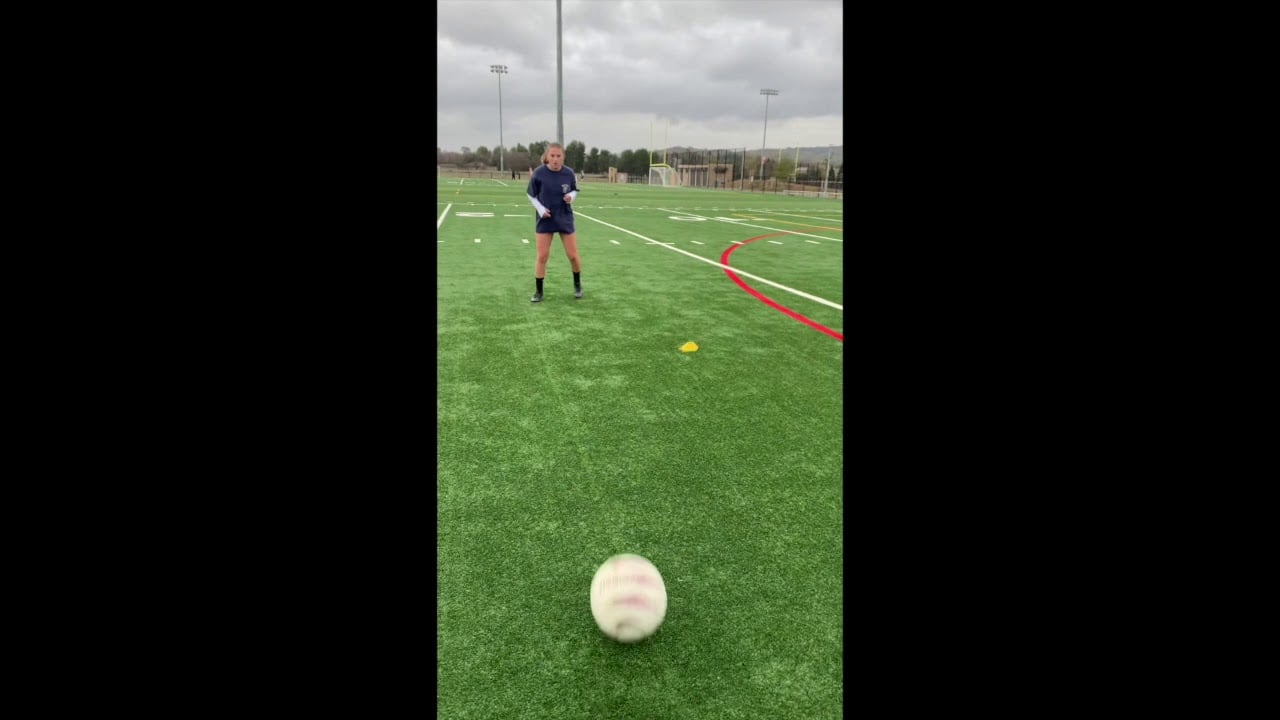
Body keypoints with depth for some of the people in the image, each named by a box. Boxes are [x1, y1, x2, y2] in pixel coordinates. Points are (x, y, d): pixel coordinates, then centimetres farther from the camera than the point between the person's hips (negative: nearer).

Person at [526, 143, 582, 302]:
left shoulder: (569, 173, -7)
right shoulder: (538, 174, -12)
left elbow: (575, 191, 9)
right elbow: (531, 195, 0)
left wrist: (571, 197, -13)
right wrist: (540, 209, -14)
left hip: (565, 219, 1)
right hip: (545, 220, -1)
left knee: (573, 255, 5)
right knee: (542, 256, -2)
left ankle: (577, 284, 30)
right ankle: (538, 291, 11)